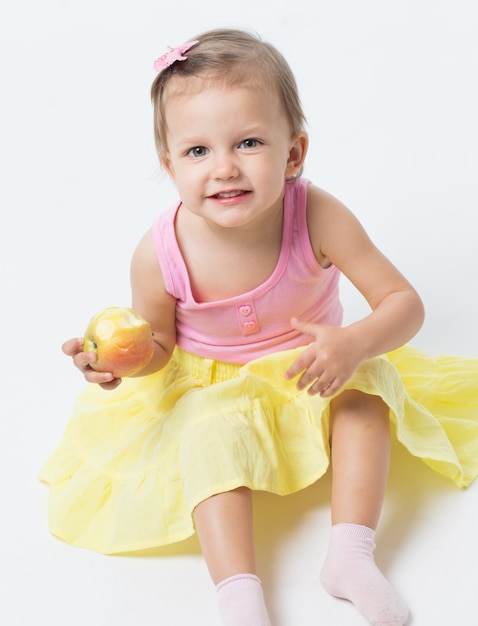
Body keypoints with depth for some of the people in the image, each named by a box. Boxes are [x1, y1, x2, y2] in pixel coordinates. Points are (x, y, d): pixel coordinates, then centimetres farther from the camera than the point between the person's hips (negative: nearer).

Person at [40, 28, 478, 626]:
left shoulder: (317, 217, -27)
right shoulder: (160, 254, -25)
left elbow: (404, 302, -22)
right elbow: (159, 345, -6)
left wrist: (354, 343, -42)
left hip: (309, 377, 1)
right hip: (214, 390, -1)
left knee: (365, 384, -25)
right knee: (211, 435, -30)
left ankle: (350, 555, -20)